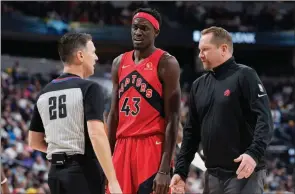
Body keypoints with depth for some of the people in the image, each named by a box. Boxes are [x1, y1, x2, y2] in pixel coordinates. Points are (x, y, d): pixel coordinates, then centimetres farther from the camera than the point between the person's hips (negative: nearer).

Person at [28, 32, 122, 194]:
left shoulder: (44, 94, 13)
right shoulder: (89, 88, -8)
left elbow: (34, 142, 18)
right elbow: (96, 135, -20)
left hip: (56, 172, 7)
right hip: (84, 172, -7)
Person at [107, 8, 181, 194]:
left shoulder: (166, 63, -6)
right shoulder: (119, 63, 14)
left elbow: (173, 119, -11)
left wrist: (165, 169, -18)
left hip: (153, 148, -7)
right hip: (123, 148, 7)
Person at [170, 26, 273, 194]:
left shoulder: (244, 76, -5)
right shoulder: (199, 85, 15)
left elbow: (265, 119, -14)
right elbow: (191, 132, 19)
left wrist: (255, 153, -28)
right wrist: (181, 171, 12)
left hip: (245, 173, -7)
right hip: (213, 175, 7)